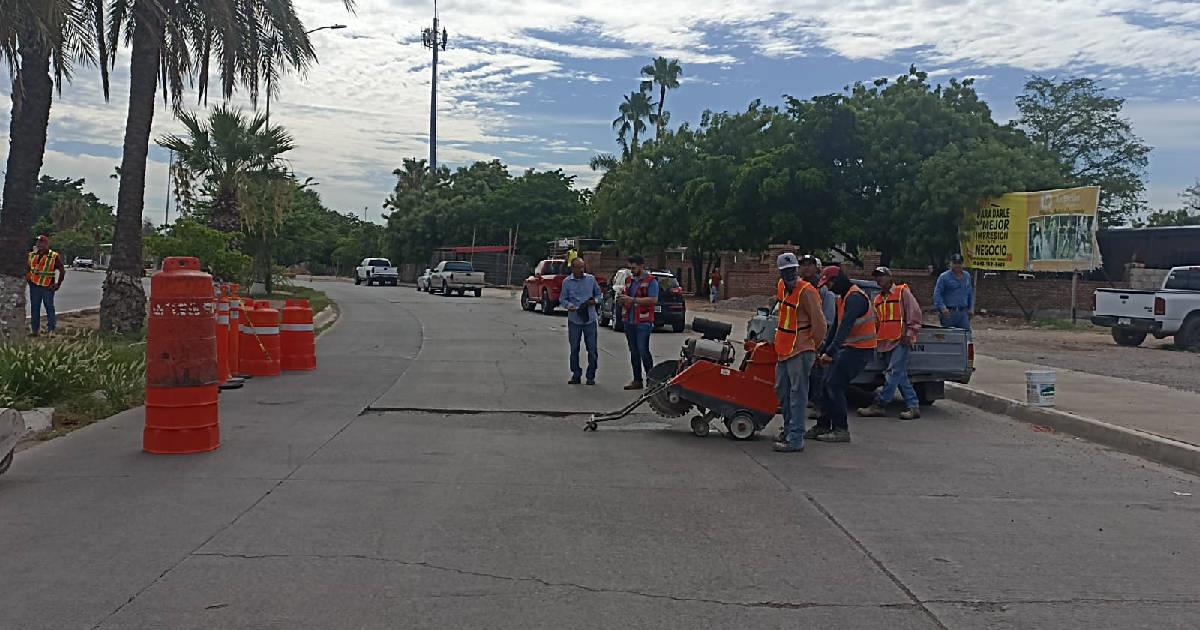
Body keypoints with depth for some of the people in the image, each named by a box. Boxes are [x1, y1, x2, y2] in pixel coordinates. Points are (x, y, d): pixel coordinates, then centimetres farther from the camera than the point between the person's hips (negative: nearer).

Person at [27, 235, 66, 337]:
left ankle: (51, 330, 3)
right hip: (34, 286, 4)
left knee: (49, 308, -1)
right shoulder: (32, 255, 8)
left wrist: (58, 284, -3)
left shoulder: (54, 256, -4)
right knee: (34, 308, 8)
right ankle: (34, 329, 14)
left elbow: (62, 271, 0)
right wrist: (27, 278, 10)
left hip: (48, 287, -4)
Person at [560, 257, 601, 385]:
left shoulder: (591, 279, 5)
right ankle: (576, 375, 18)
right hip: (574, 320, 0)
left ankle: (591, 376, 11)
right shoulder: (567, 282, 0)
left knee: (592, 349, 0)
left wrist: (595, 300, -5)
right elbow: (562, 299, 1)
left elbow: (598, 293, 16)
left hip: (590, 319, 1)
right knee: (574, 349, 6)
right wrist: (570, 306, -18)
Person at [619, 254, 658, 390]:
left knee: (643, 351, -10)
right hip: (629, 321, 7)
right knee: (633, 352, 10)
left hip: (643, 322, -7)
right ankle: (637, 380, 16)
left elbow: (653, 299, -19)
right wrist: (622, 301, 0)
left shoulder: (651, 281, -7)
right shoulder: (629, 280, 16)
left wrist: (632, 299, -21)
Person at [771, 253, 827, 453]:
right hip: (783, 350, 9)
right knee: (781, 391, 17)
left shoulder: (807, 292, -17)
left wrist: (813, 346, -5)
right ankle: (789, 430, 31)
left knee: (797, 395, -7)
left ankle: (795, 439, -5)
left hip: (800, 351, -9)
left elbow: (819, 323, -15)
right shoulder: (781, 286, 9)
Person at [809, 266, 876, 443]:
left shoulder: (855, 297, -18)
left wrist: (830, 352, -33)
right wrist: (822, 350, 17)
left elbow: (845, 327, -28)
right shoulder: (843, 298, 16)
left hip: (859, 349, -10)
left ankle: (841, 430, -5)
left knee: (834, 385, -11)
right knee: (828, 384, 9)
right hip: (848, 348, 10)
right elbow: (837, 327, 21)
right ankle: (823, 426, 16)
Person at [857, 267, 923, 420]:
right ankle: (913, 406, 7)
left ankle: (879, 405, -12)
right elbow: (876, 323, 24)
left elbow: (915, 312, -7)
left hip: (901, 341, -7)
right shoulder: (878, 299, 20)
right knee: (900, 376, 4)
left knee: (893, 373, -12)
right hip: (885, 343, 7)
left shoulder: (902, 292, -1)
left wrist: (909, 333, -12)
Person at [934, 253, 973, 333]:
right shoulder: (944, 277, -3)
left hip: (963, 312, 4)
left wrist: (971, 308, 13)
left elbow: (970, 293, 21)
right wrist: (942, 307, -20)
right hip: (948, 312, -4)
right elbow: (937, 294, -7)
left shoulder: (967, 276, 14)